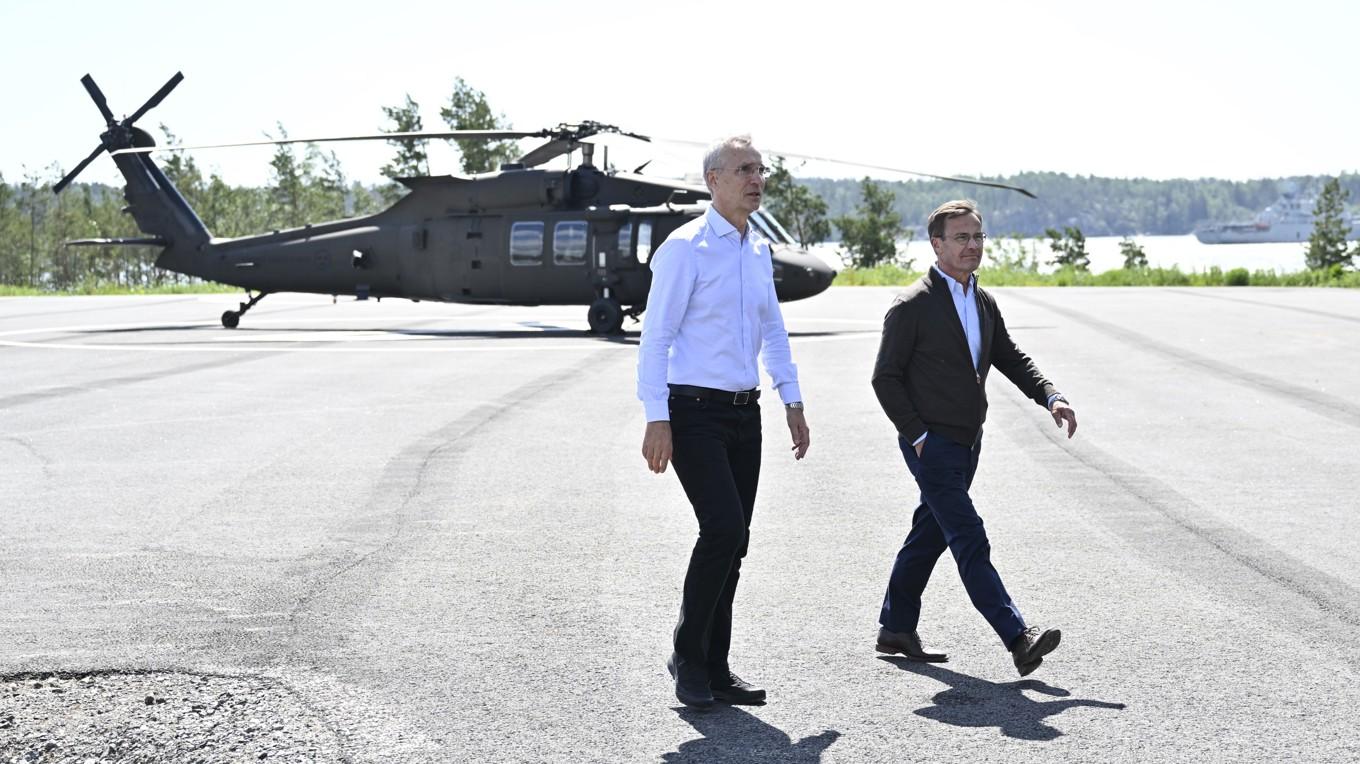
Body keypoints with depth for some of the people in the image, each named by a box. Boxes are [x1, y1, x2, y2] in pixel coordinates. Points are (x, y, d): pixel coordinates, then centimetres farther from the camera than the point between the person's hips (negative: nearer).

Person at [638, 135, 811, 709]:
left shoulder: (759, 250, 14)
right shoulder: (685, 247, -9)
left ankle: (714, 670, 16)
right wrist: (657, 420, -17)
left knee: (734, 541, 7)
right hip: (694, 411, -7)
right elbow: (656, 335, -12)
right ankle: (687, 656, 1)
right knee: (723, 528, -17)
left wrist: (792, 402, 17)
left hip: (744, 413, 7)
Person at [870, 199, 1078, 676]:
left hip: (966, 443, 8)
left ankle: (896, 629, 26)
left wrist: (1051, 397, 0)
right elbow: (886, 377, -10)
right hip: (931, 444, -8)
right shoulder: (913, 306, -11)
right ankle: (1018, 640, -15)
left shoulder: (983, 304, 12)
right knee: (969, 539, -11)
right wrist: (918, 435, -14)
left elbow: (1012, 360, 17)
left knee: (930, 534, 15)